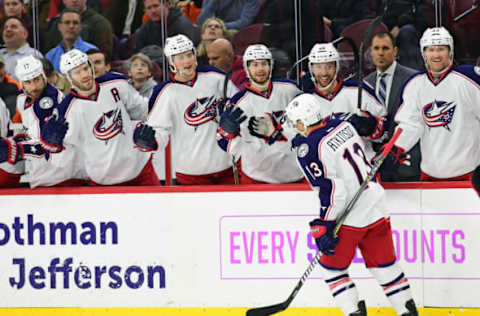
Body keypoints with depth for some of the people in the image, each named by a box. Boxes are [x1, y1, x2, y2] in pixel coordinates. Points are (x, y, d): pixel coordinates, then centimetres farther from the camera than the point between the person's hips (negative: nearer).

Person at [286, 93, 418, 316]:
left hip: (349, 218, -7)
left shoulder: (309, 149, -15)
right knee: (383, 264, 18)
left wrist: (324, 228, -15)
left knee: (332, 267, 9)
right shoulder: (342, 125, 5)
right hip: (376, 209, 7)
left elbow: (331, 191, -19)